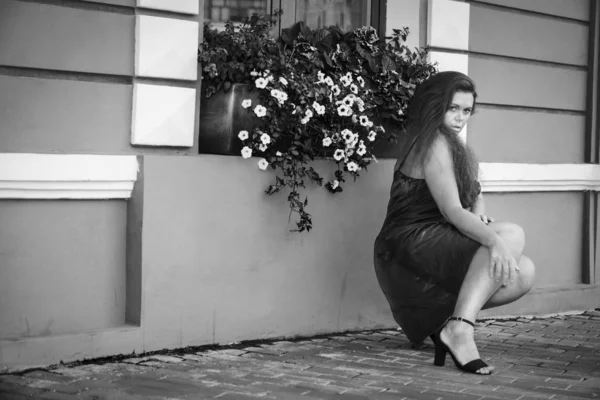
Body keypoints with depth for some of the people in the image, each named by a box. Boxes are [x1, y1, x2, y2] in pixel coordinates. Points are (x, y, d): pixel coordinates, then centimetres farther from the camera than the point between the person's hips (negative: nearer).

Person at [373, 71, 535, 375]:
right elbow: (452, 211, -20)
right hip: (412, 246, -9)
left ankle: (443, 319, -2)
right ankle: (460, 327, -30)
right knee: (512, 235, -22)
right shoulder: (434, 143, -9)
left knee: (524, 273, -2)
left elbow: (475, 197, 20)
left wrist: (480, 218, -5)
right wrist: (495, 239, -34)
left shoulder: (453, 145, 22)